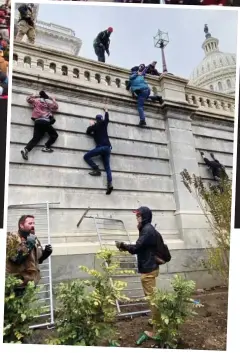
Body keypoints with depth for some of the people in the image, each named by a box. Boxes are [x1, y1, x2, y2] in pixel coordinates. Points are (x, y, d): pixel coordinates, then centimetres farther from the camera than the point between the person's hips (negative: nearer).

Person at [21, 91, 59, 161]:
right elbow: (56, 107, 26)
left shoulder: (36, 101, 19)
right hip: (45, 121, -4)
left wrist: (36, 96, 42)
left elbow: (29, 99, 36)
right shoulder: (49, 102, 12)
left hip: (37, 121, 4)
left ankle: (26, 149, -20)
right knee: (54, 134, 7)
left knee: (36, 138, 0)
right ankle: (46, 147, -11)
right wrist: (53, 100, 39)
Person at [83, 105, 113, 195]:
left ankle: (96, 169, -12)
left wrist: (91, 125, 38)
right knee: (107, 166, -2)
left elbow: (88, 131, 23)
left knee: (86, 156, 3)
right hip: (108, 147, 5)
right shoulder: (104, 123, 18)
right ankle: (110, 184, -18)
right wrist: (106, 111, 56)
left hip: (101, 147, -5)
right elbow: (107, 118, 40)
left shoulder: (95, 126, 10)